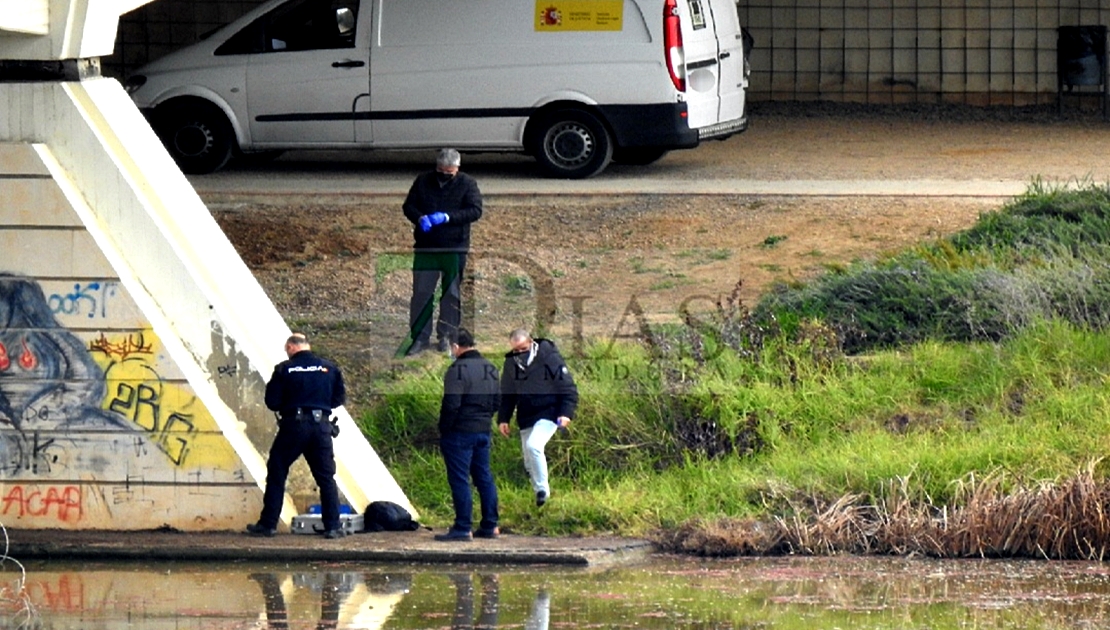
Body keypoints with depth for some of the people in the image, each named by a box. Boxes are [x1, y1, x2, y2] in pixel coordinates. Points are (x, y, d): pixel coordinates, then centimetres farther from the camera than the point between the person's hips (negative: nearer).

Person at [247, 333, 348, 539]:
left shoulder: (284, 369, -3)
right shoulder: (329, 368, 5)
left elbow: (272, 402, -4)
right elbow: (339, 398, 10)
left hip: (293, 425, -2)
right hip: (321, 425, 2)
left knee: (276, 474, 8)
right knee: (326, 477, 8)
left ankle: (268, 524, 7)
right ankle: (333, 526, 4)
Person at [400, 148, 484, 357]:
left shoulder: (467, 184, 1)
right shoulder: (423, 181, 9)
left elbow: (475, 211, -8)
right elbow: (408, 206, 10)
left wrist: (447, 217, -20)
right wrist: (420, 218, -13)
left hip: (455, 248, -1)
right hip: (425, 246, 1)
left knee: (451, 293, 7)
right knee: (421, 293, -2)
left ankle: (446, 335, 18)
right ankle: (419, 338, 3)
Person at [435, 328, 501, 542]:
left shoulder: (458, 370, -16)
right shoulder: (489, 368, 11)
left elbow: (451, 404, -19)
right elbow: (497, 401, 16)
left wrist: (444, 429, -9)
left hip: (461, 431, -8)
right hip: (484, 431, 8)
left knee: (459, 480, -4)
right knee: (484, 477, 13)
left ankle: (462, 528, -5)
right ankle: (490, 526, 16)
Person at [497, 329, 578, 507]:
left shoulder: (549, 358, -12)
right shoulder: (511, 363, 4)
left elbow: (568, 388, -10)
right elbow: (507, 394, 16)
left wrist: (566, 413, -19)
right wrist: (503, 419, 9)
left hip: (548, 414, -6)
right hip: (526, 418, 6)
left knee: (533, 446, -27)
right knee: (529, 463, 7)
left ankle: (542, 489, -16)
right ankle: (540, 496, 23)